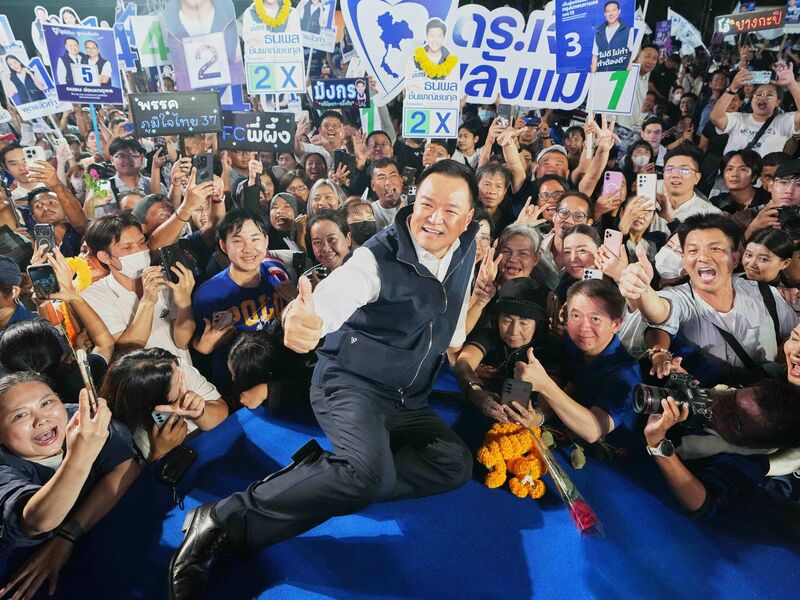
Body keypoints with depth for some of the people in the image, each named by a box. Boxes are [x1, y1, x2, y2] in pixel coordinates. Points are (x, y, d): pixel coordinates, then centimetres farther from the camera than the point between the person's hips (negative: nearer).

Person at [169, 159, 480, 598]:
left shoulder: (466, 247, -2)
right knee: (371, 473, -32)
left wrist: (454, 346, 23)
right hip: (351, 382, -7)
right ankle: (224, 520, -20)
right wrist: (303, 318, -62)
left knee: (455, 464, -8)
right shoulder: (379, 255, -21)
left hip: (408, 400, 7)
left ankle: (324, 475, -7)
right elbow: (335, 294, -42)